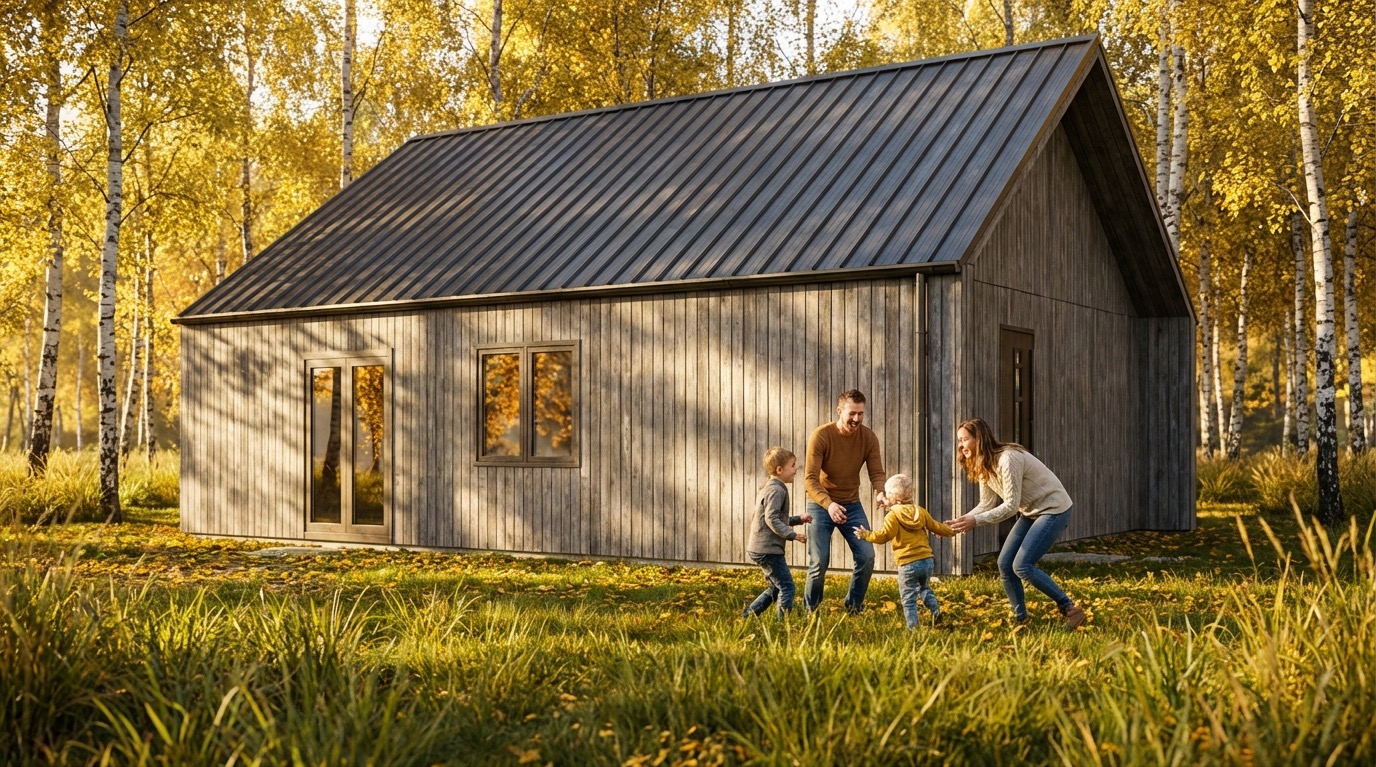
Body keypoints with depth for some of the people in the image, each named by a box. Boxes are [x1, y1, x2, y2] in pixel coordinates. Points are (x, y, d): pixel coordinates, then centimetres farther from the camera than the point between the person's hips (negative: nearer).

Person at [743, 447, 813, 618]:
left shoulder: (768, 488, 18)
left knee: (775, 588, 19)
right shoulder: (776, 490, -15)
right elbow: (772, 519, -23)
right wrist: (792, 535, -24)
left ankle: (747, 617, 20)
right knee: (786, 587, -7)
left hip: (759, 548, 11)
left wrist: (798, 520, 20)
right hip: (768, 549, -11)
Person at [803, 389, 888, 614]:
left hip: (852, 504, 3)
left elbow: (877, 473, -10)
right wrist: (829, 504, -41)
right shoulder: (820, 436, -19)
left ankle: (853, 609, 14)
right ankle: (810, 611, 16)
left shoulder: (869, 438, -9)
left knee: (867, 556, -6)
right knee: (819, 562, -6)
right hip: (821, 504, -3)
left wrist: (880, 493, -34)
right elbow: (810, 479, -24)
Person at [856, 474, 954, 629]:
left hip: (908, 564, -6)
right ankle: (936, 611, 11)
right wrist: (950, 531, 37)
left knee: (908, 598, 1)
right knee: (924, 588, 29)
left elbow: (884, 535, -18)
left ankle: (913, 626, -2)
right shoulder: (920, 511, 11)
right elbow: (935, 526, 20)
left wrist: (867, 535, -6)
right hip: (927, 560, 6)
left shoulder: (894, 515, -8)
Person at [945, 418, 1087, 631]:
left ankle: (1070, 609, -4)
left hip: (1054, 509, -9)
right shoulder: (983, 466, 2)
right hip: (1031, 512, 9)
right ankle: (1021, 621, 12)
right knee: (1004, 563, 0)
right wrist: (961, 521, -13)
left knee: (1022, 566, -16)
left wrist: (975, 521, -30)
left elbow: (1011, 506, -27)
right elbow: (986, 505, 2)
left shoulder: (1007, 459, -27)